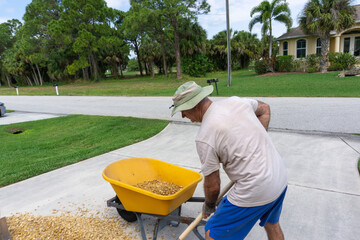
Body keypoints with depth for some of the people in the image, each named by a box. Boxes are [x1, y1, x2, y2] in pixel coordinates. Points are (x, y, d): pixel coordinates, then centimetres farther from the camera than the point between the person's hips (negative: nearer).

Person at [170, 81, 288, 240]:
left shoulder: (204, 137, -19)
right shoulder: (236, 101, -1)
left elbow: (212, 185, -10)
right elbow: (264, 108, 20)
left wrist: (208, 206, 11)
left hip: (254, 192, -8)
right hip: (280, 179, 8)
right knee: (271, 224, 35)